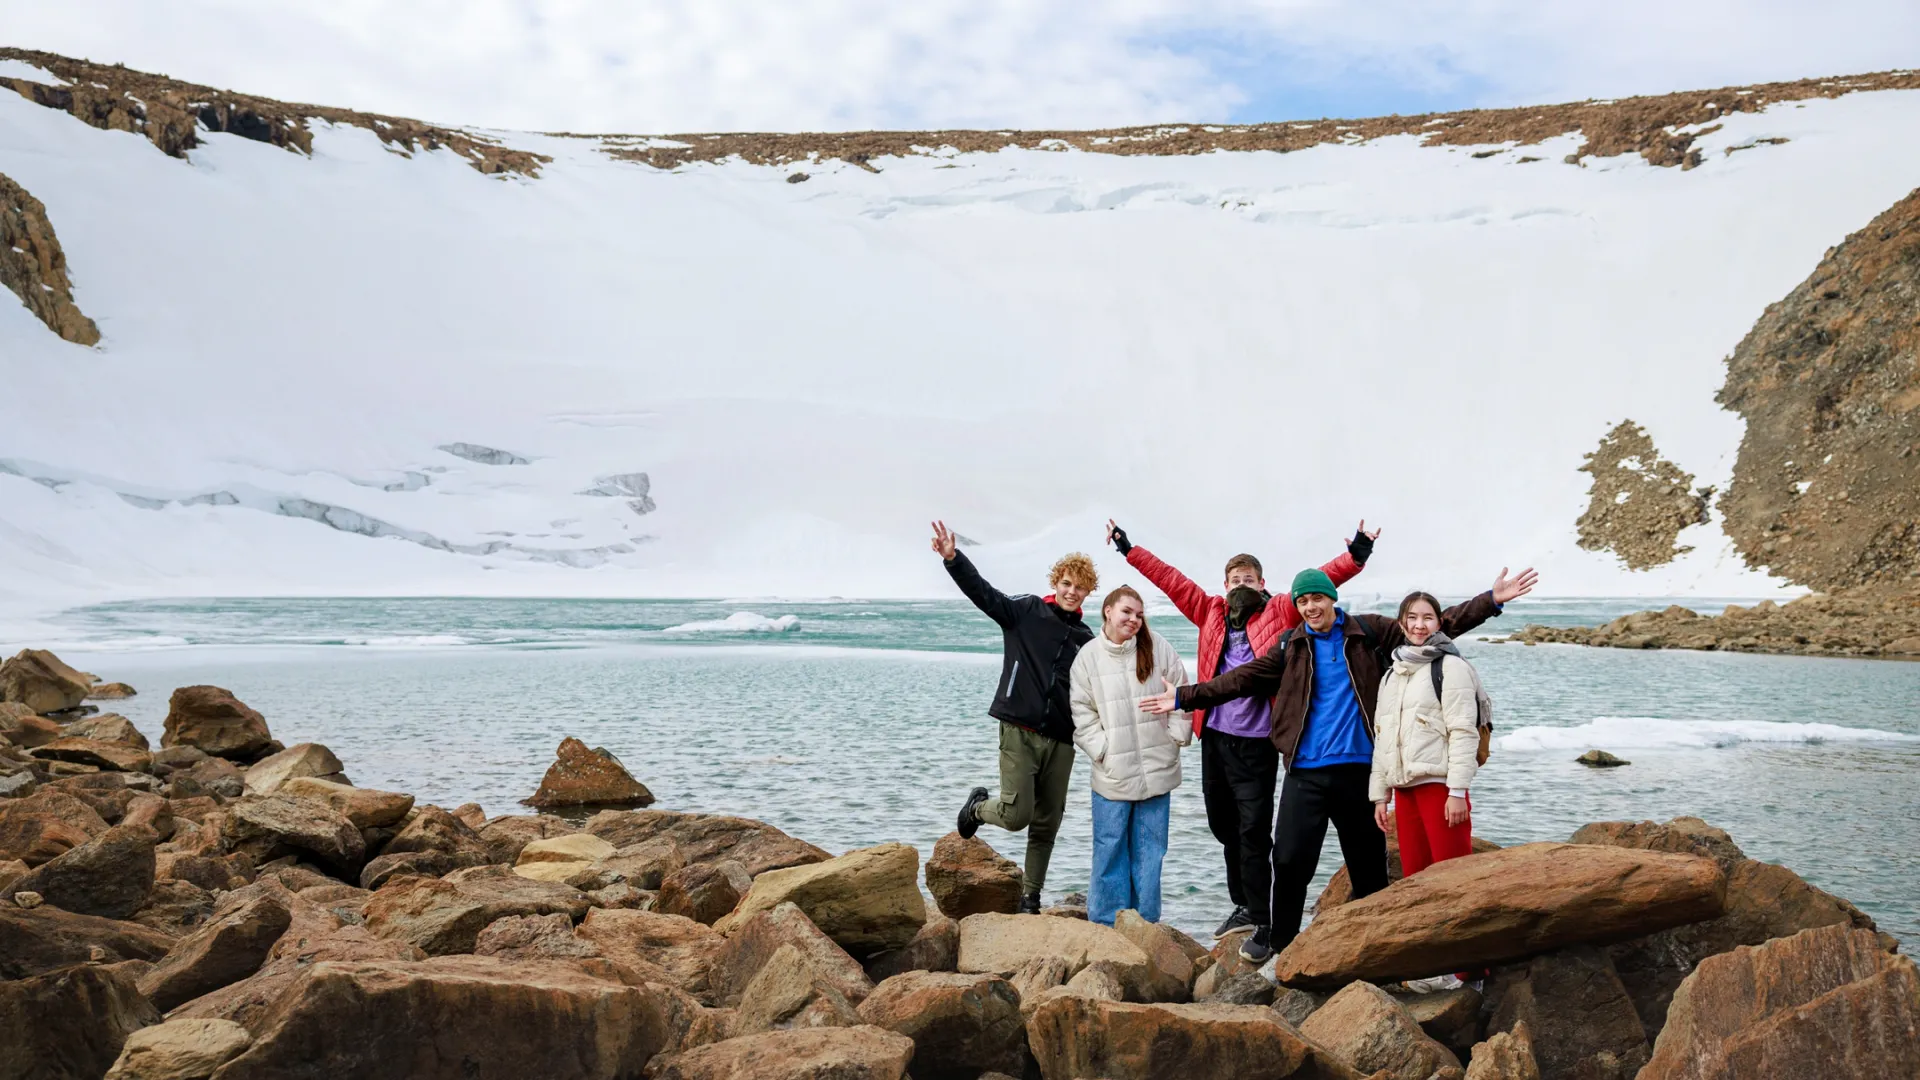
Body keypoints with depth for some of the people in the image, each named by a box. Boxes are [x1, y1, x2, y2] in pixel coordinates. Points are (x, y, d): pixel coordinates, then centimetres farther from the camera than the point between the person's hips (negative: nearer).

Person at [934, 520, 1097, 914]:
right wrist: (952, 558, -28)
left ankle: (1030, 899, 21)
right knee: (1016, 815, -12)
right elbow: (982, 591, -12)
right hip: (1019, 733, -4)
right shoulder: (1025, 613, -1)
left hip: (1061, 741, 4)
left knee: (1047, 825, 7)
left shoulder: (1085, 639, 11)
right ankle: (978, 806, 22)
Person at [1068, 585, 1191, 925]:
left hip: (1156, 768, 1)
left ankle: (1145, 923, 19)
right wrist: (1102, 750, -9)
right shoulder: (1088, 656, -1)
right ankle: (1105, 926, 11)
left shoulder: (1158, 648, -1)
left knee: (1149, 849, 9)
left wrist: (1177, 737, -2)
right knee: (1110, 850, 3)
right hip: (1112, 772, -1)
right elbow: (1082, 713, -1)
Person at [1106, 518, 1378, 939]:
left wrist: (1354, 557, -22)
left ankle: (1255, 913, 5)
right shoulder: (1211, 612, 11)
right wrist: (1129, 550, 13)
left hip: (1256, 741, -5)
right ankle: (1242, 905, 26)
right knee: (1224, 826, 13)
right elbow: (1171, 580, 12)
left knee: (1253, 828, -4)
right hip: (1214, 736, 5)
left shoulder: (1277, 613, 1)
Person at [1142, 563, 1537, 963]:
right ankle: (1277, 935, 14)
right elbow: (1243, 679, 8)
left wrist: (1491, 600, -6)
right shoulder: (1290, 646, 8)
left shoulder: (1370, 632, 3)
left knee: (1368, 861, 8)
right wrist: (1184, 697, 3)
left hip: (1358, 768, 0)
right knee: (1290, 858, -5)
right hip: (1305, 770, 1)